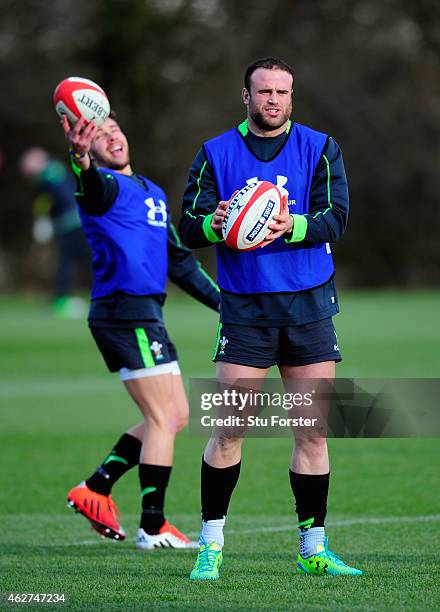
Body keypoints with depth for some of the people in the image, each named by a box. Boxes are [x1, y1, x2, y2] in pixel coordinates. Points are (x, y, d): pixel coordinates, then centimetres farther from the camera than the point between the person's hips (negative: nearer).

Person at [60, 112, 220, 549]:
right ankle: (153, 528, -3)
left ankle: (95, 488, 14)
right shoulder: (107, 186, -6)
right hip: (126, 312, -9)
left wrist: (221, 301, 28)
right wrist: (81, 162, -56)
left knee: (174, 417, 12)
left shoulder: (153, 193, 22)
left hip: (143, 313, 9)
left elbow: (178, 260, 29)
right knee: (165, 419, -7)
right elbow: (93, 188, -33)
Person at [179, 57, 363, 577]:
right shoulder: (216, 153, 5)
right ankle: (211, 544, 4)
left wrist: (291, 226, -25)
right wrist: (211, 224, -24)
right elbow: (187, 226, -1)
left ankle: (312, 549, 11)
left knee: (312, 432, 3)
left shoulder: (320, 149, 5)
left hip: (309, 306, 1)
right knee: (228, 430, -6)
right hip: (244, 305, -1)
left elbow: (335, 217, -6)